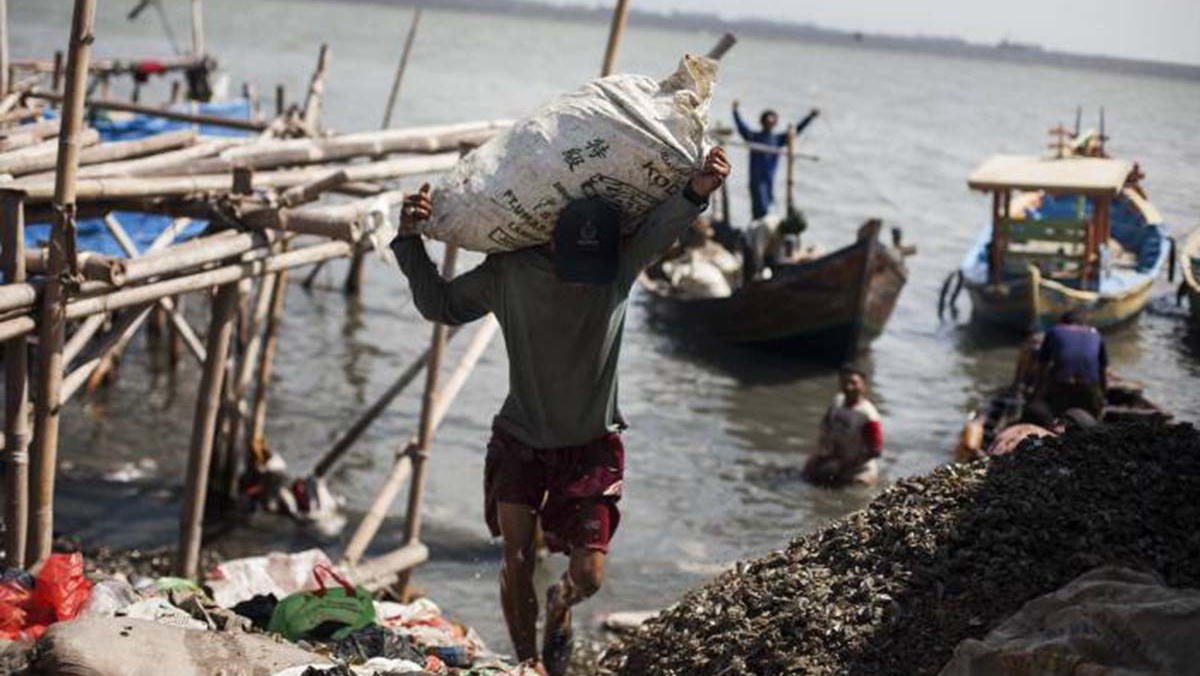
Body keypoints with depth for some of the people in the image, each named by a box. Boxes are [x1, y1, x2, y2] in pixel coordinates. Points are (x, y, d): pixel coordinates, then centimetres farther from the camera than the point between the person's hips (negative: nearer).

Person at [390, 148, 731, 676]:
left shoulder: (623, 266, -13)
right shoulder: (509, 271, -11)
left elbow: (664, 225, -30)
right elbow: (439, 304, 2)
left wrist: (697, 191, -52)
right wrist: (409, 240, -10)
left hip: (591, 444, 0)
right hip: (520, 439, 0)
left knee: (588, 577, -2)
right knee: (517, 557, -11)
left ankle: (559, 605, 36)